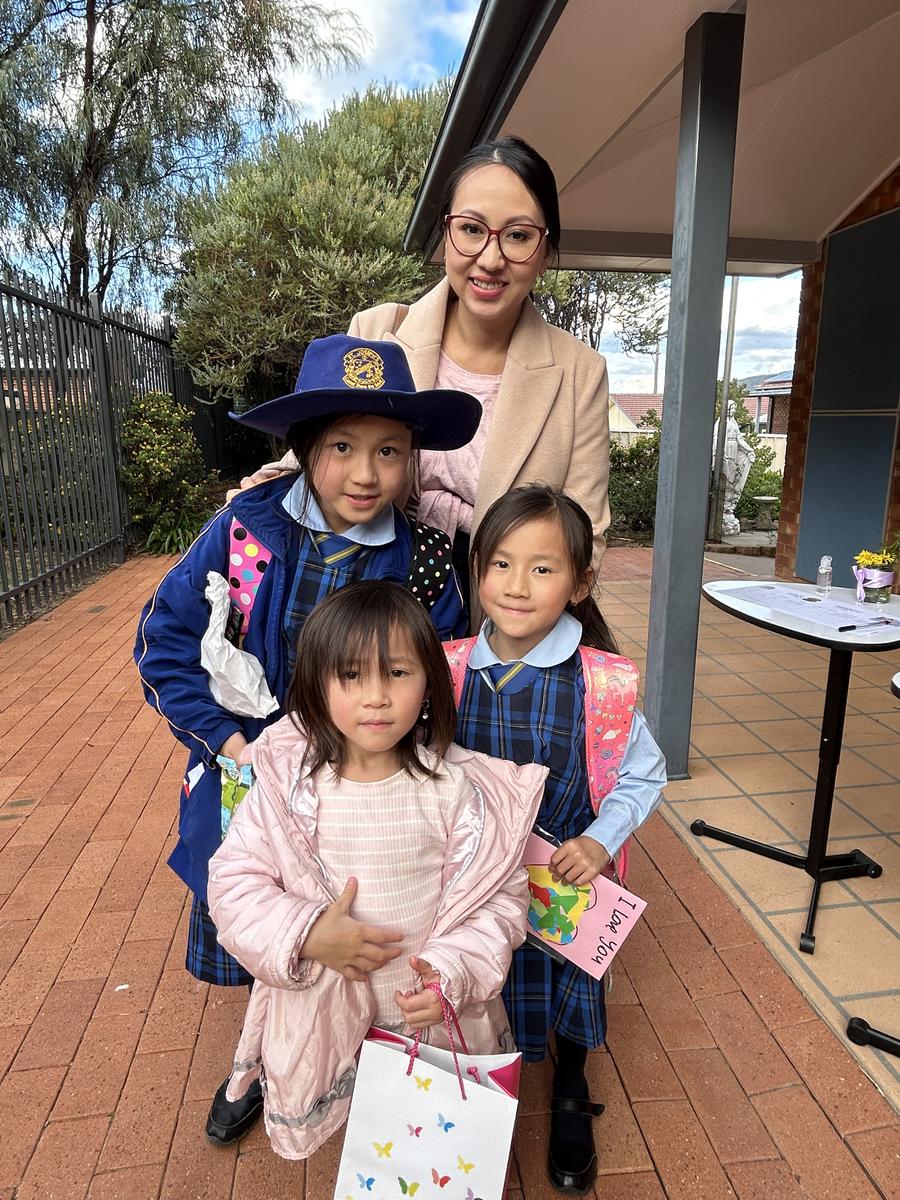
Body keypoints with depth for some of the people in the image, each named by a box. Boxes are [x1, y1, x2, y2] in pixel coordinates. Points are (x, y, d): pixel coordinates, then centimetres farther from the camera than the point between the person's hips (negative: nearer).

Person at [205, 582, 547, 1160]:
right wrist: (308, 934, -23)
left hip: (438, 1014, 0)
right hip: (321, 1021, 1)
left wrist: (452, 973, -24)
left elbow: (501, 894, -11)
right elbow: (234, 880, -10)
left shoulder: (452, 787, -17)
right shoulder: (289, 786, -16)